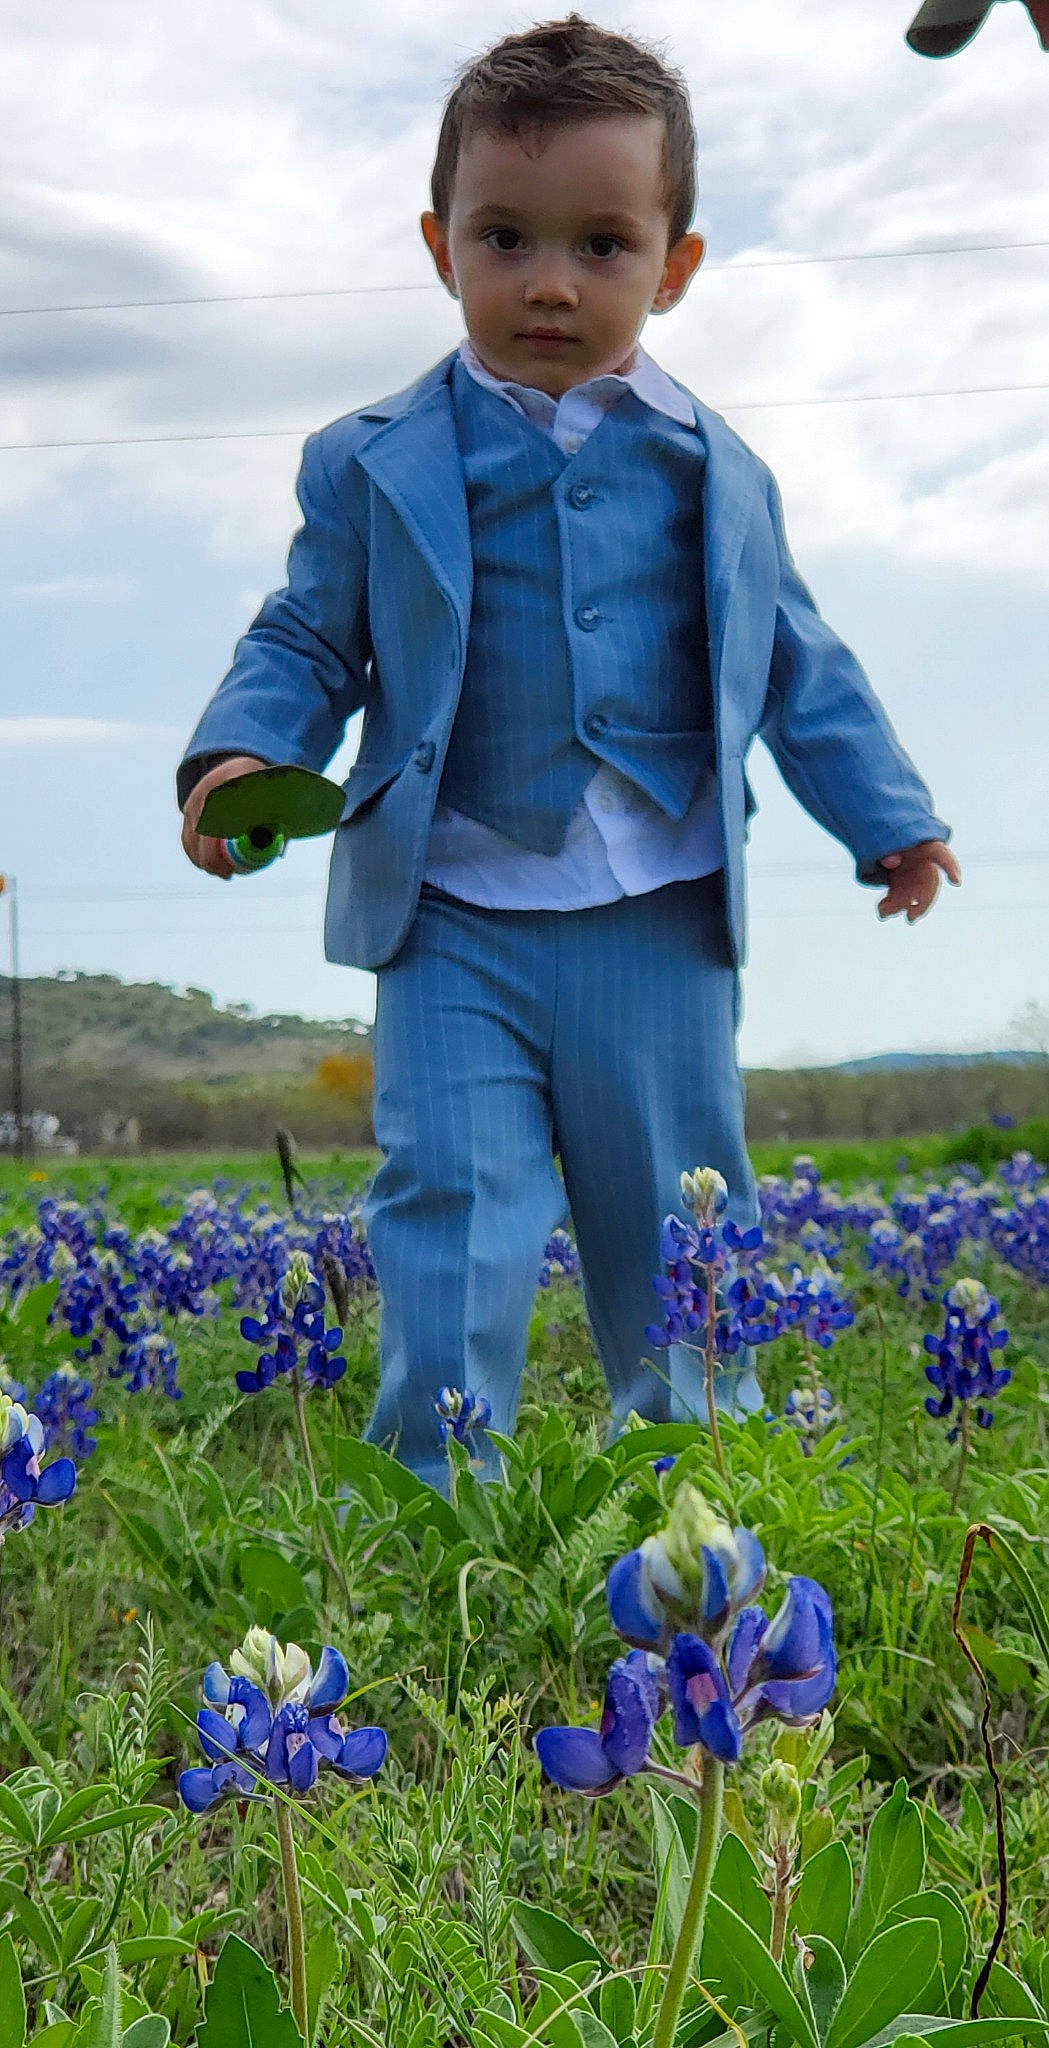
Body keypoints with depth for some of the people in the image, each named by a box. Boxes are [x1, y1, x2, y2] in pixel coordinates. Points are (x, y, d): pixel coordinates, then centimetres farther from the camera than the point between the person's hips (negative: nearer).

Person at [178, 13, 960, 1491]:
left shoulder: (715, 475, 7)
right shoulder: (376, 465, 1)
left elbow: (794, 662, 16)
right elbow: (308, 640, 5)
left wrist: (888, 814, 15)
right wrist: (237, 756, -14)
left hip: (661, 925, 2)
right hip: (452, 923, -2)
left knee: (680, 1227, 12)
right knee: (451, 1208, -10)